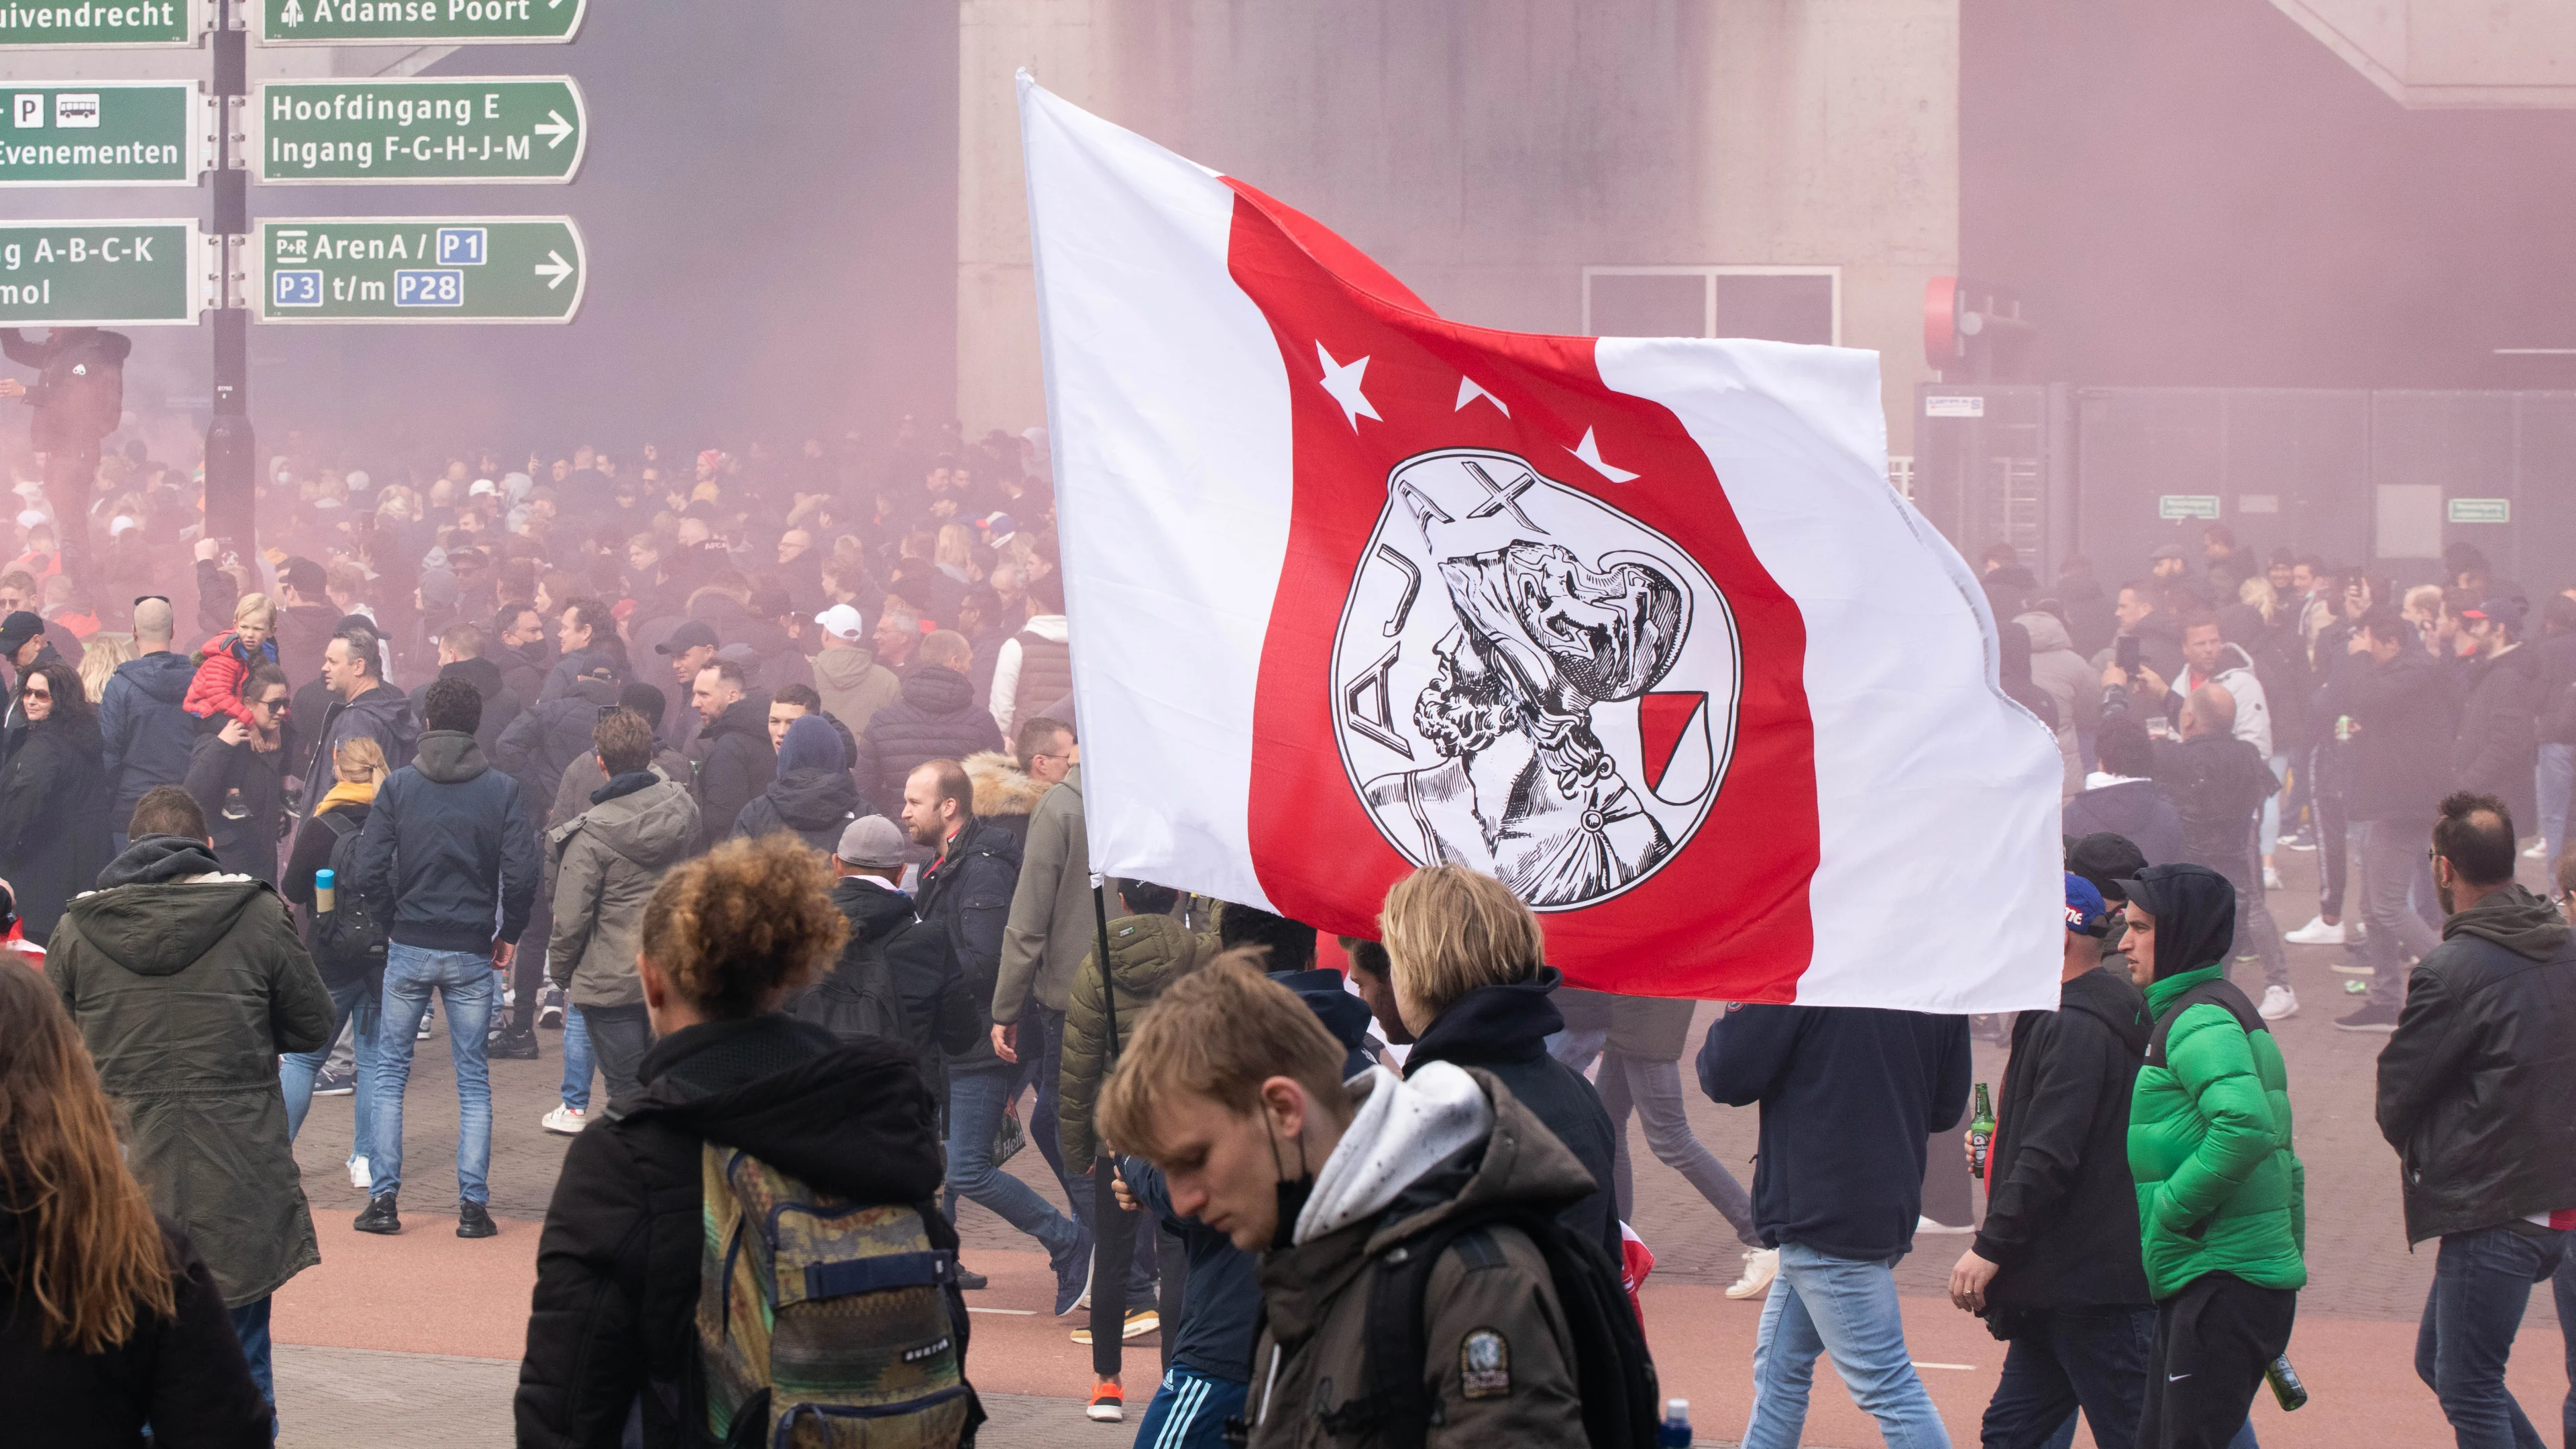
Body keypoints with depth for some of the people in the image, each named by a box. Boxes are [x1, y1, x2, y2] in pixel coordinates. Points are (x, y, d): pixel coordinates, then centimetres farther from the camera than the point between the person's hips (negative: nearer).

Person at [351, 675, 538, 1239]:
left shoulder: (399, 786, -3)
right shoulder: (501, 791, -3)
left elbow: (370, 872, -7)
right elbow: (522, 875, -9)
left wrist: (394, 924, 8)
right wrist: (509, 934, 6)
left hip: (409, 948, 0)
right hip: (472, 954, 0)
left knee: (391, 1072, 11)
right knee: (473, 1081, 7)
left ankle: (384, 1199, 7)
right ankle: (473, 1205, 3)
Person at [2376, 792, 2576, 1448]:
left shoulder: (2451, 971, -18)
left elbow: (2398, 1093, -8)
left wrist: (2418, 1149, 13)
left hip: (2492, 1212, -8)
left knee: (2468, 1390, -1)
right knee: (2439, 1363, 19)